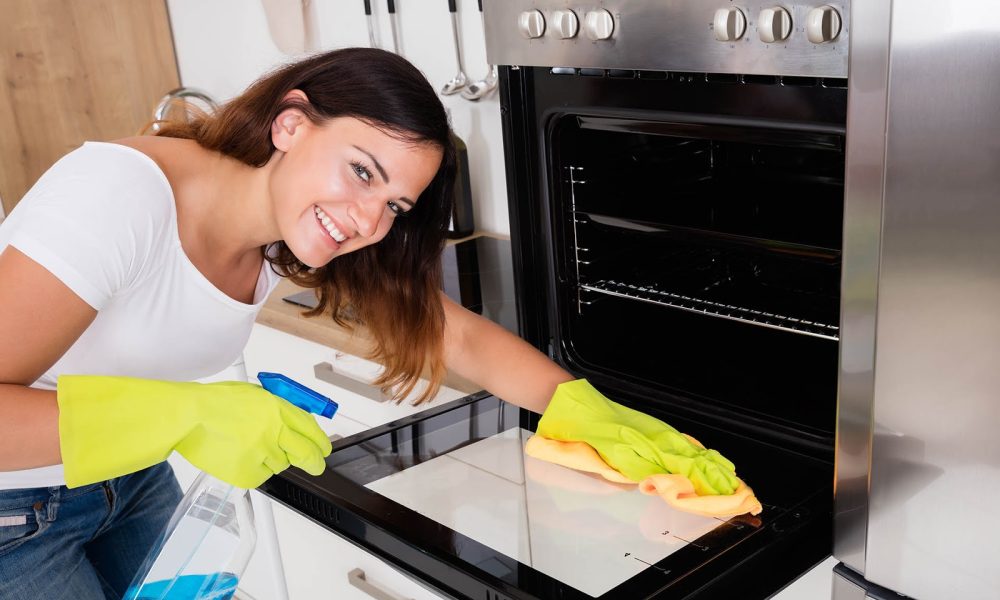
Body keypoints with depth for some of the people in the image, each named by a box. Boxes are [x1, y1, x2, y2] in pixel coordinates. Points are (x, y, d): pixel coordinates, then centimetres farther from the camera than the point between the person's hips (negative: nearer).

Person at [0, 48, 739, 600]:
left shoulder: (301, 232, -11)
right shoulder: (122, 194, -32)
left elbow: (462, 337, -9)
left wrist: (592, 413, -20)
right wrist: (188, 417, -39)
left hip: (132, 488, 6)